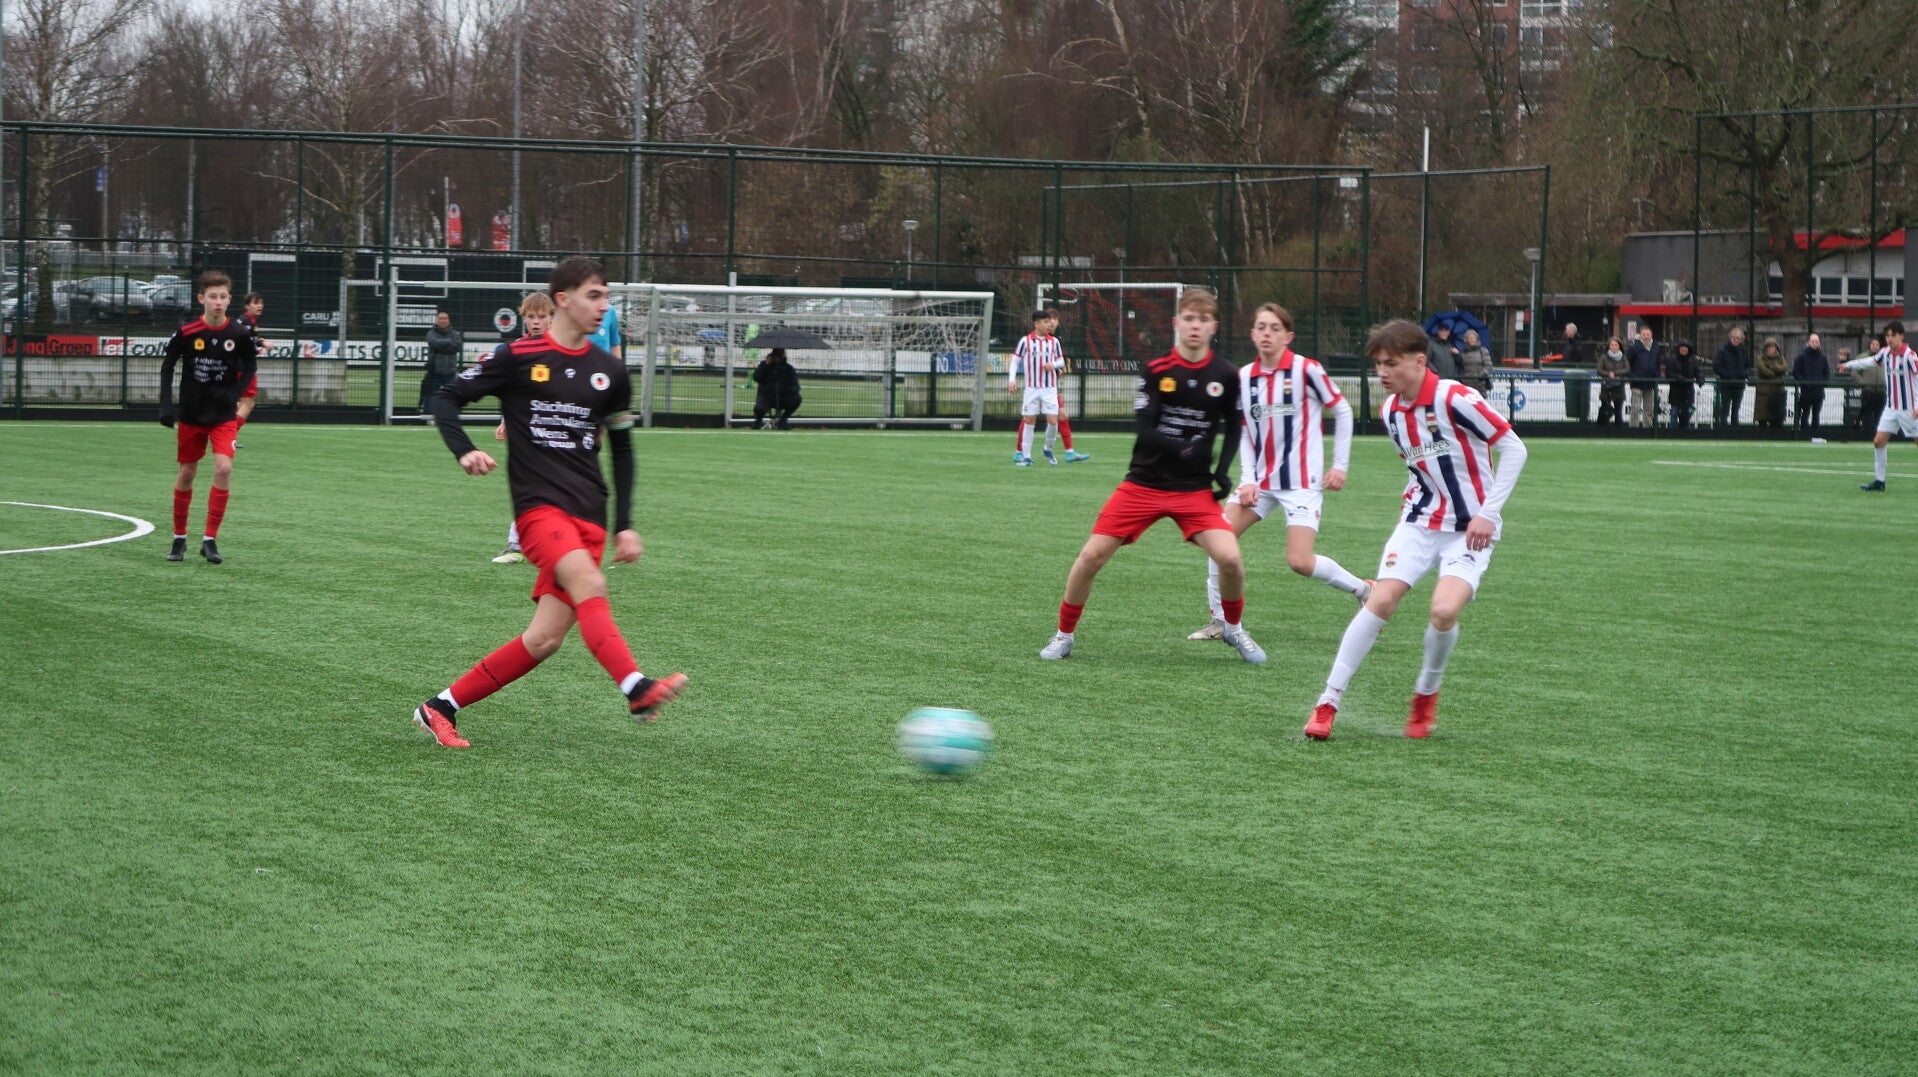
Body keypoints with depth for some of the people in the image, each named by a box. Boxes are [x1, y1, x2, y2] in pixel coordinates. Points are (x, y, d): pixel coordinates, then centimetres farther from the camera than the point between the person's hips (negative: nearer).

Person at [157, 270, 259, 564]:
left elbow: (250, 365, 7)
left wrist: (235, 392, -9)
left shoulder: (239, 333, -9)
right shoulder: (187, 332, -10)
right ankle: (179, 538, 25)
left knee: (224, 468, -17)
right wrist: (166, 404, -6)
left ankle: (210, 540, -8)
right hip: (191, 414, 0)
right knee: (187, 473, 8)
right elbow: (168, 365, 2)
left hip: (224, 415, 0)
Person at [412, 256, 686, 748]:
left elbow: (622, 452, 22)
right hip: (538, 504, -5)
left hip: (589, 514, 5)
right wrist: (464, 452, -14)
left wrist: (624, 526, 15)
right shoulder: (518, 357, 0)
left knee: (546, 638, -3)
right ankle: (637, 689, -45)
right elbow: (446, 399, 5)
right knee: (588, 583, -32)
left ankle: (440, 708, 8)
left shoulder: (608, 371, 13)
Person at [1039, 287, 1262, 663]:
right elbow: (1145, 430, -15)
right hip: (1143, 485, -1)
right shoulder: (1155, 370, -7)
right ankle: (1064, 634, 14)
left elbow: (1233, 427, 14)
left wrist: (1223, 470, -2)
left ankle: (1234, 628, 12)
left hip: (1195, 490, 1)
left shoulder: (1224, 376, -2)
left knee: (1229, 558, -17)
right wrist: (1184, 450, -33)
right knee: (1092, 556, -6)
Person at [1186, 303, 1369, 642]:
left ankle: (1363, 589, 9)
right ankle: (1219, 621, 4)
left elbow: (1342, 411, -2)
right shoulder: (1243, 377, 4)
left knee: (1300, 562, -16)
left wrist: (1340, 465, -4)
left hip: (1302, 482, -6)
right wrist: (1248, 480, -2)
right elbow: (1243, 433, 10)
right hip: (1260, 480, 6)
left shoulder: (1306, 370, -11)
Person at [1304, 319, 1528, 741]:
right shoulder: (1391, 411, 4)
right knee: (1381, 600, -13)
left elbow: (1513, 448, -15)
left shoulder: (1454, 399, -18)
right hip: (1421, 520, 5)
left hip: (1469, 530, -5)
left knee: (1445, 610, -24)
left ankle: (1426, 694, 5)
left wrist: (1488, 513, -17)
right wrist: (1416, 497, 8)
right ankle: (1329, 702, -7)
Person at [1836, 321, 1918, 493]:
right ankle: (1879, 481, 6)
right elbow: (1871, 361, 26)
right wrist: (1848, 365, 34)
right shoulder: (1885, 353, 5)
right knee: (1879, 441, -1)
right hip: (1891, 407, 6)